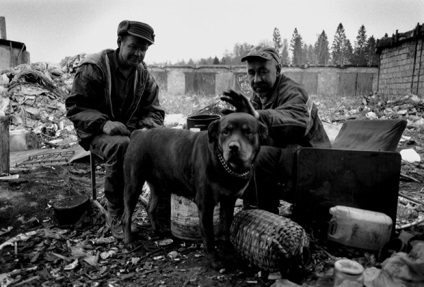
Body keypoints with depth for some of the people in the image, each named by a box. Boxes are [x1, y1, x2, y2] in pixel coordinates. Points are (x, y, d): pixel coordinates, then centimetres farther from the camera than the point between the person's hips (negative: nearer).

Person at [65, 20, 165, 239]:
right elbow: (75, 106, -12)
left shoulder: (144, 75, 5)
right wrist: (103, 123, -30)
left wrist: (147, 128, -20)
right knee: (121, 146, -38)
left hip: (131, 130, 5)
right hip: (96, 132, -4)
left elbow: (154, 111, 5)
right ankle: (114, 215, -20)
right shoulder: (93, 68, -10)